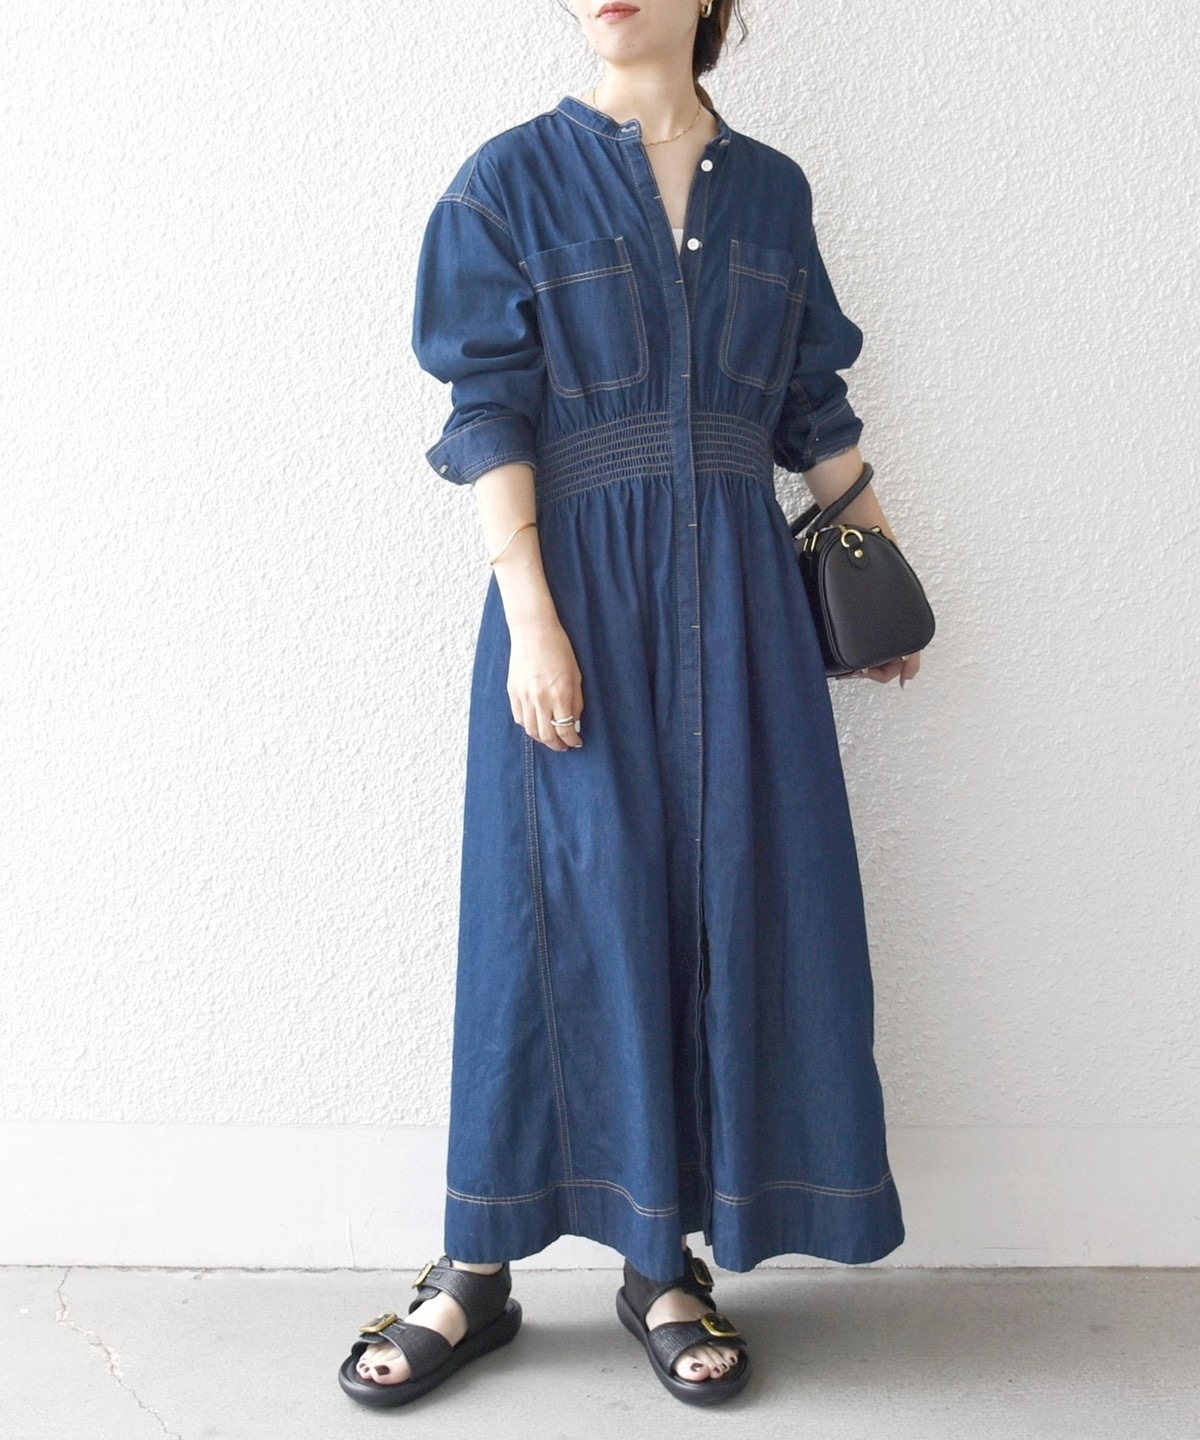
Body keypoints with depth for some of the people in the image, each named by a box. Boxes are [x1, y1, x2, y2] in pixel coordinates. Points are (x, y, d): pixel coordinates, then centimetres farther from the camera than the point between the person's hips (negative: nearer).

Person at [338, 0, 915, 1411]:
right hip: (578, 584, -3)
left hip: (737, 592, 4)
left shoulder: (769, 189, 12)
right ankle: (477, 1270, 14)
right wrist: (533, 621, -15)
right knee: (566, 906, -2)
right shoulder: (514, 178, 2)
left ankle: (667, 1260, 18)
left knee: (731, 902, 3)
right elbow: (490, 417, -6)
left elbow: (816, 409, 16)